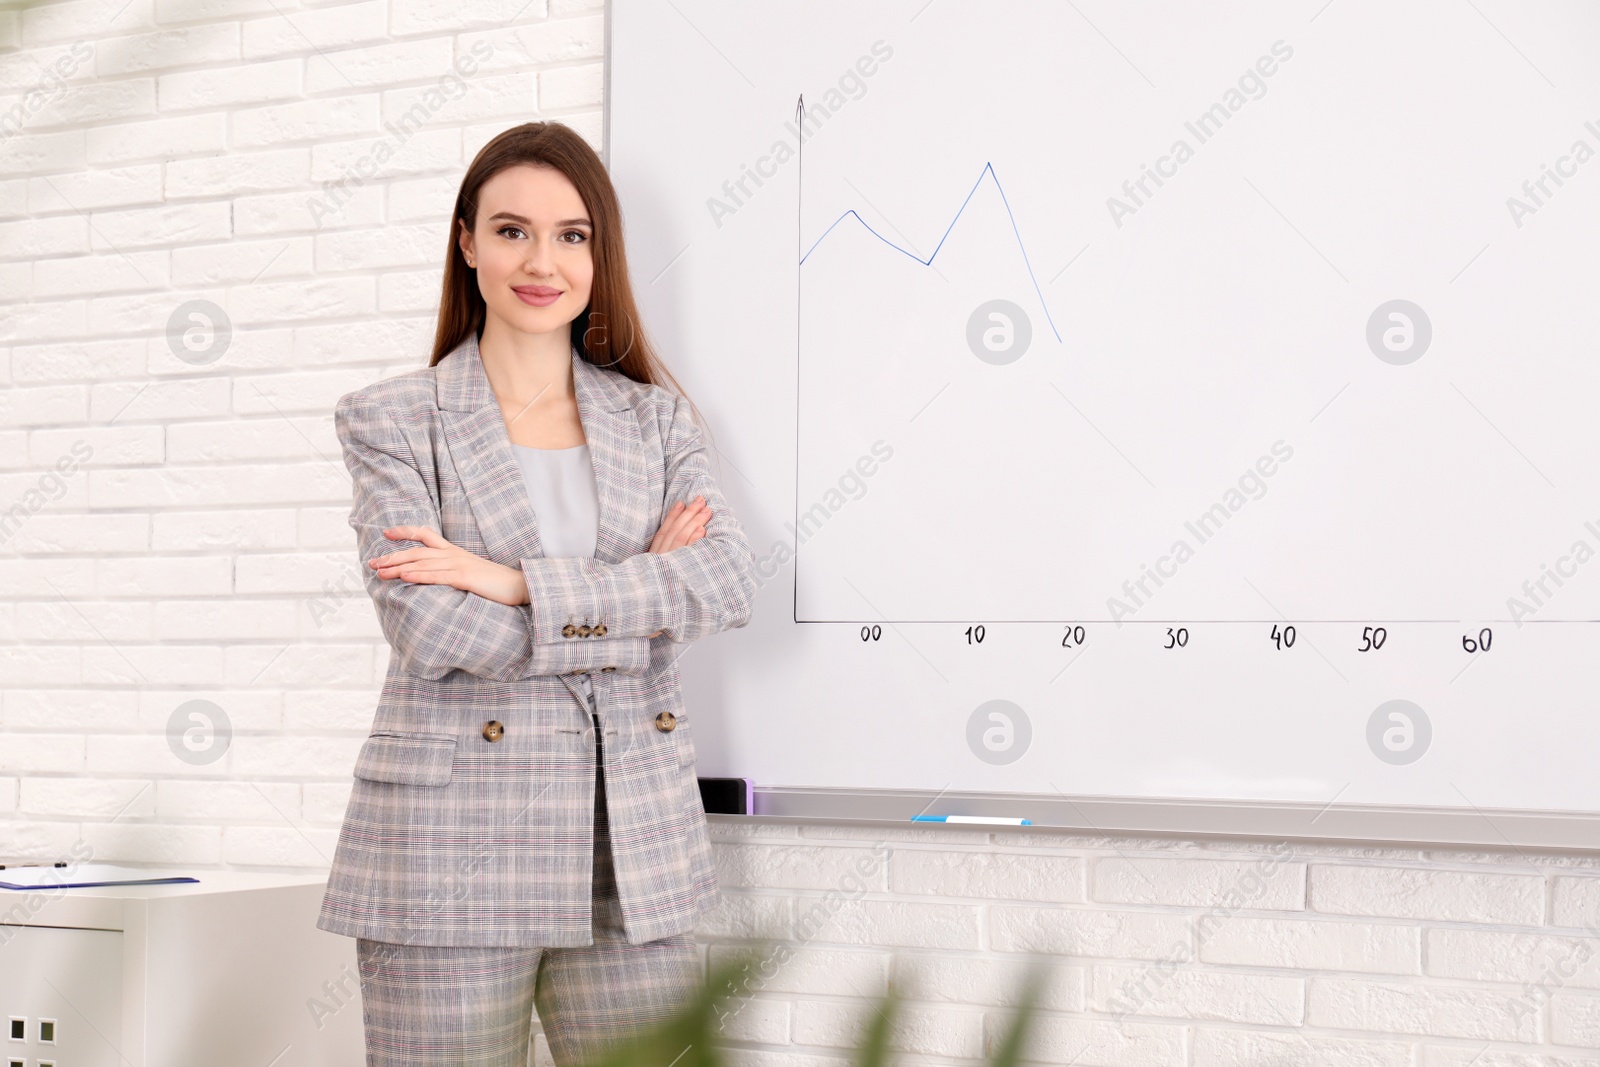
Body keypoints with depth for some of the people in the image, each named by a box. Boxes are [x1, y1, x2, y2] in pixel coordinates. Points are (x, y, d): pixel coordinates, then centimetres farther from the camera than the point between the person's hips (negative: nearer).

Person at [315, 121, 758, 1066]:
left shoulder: (658, 418, 12)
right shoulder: (393, 421, 3)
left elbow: (731, 583, -6)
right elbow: (429, 629, -11)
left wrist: (518, 583, -14)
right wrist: (637, 606, -7)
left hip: (638, 852, 3)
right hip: (453, 853, -2)